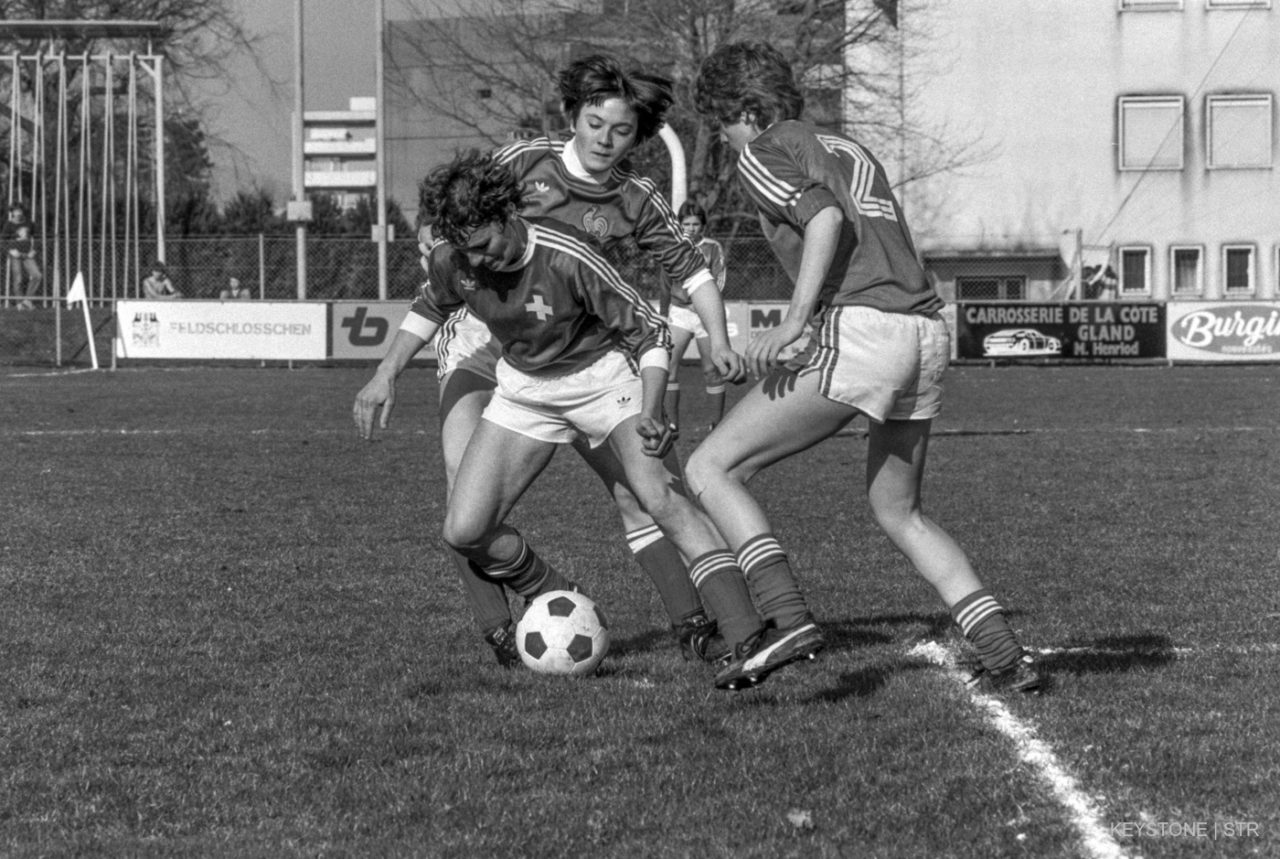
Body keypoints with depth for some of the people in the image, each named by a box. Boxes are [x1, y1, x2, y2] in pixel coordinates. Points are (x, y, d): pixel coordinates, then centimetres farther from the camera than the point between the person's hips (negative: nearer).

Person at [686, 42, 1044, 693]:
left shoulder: (761, 156, 5)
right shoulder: (849, 150, 29)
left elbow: (825, 216, -13)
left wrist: (794, 319, -18)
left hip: (857, 330, -8)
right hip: (928, 329, 8)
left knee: (710, 469, -2)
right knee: (898, 511, 22)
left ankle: (787, 615, -19)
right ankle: (1006, 656, 12)